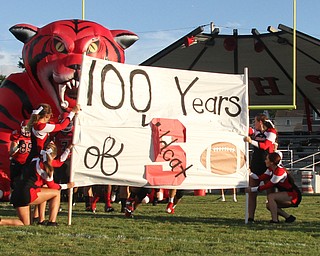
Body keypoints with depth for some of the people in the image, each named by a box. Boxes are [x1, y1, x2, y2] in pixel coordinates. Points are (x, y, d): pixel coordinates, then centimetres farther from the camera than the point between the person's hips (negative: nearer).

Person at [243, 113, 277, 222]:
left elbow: (265, 146, -20)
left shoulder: (271, 132, -5)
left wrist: (251, 141, -30)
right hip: (255, 165, 6)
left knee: (270, 192, -1)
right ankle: (250, 217, -1)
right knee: (251, 193, 0)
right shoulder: (256, 131, 14)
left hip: (267, 166, -6)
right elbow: (248, 131, -6)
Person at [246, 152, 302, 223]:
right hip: (288, 194, 10)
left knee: (270, 196, -21)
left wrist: (252, 189, -17)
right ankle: (288, 217, 13)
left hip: (294, 196, -10)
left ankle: (274, 220, -18)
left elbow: (268, 185, -22)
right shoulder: (271, 169, 4)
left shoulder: (280, 171, -25)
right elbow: (261, 178, -3)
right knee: (269, 205, 5)